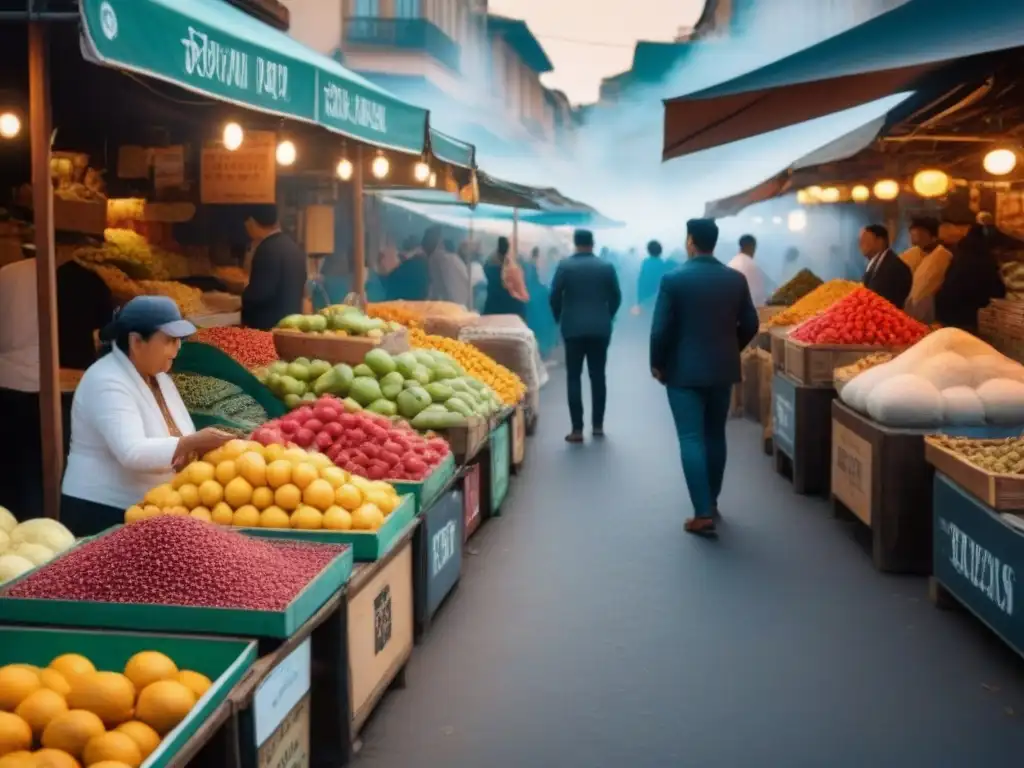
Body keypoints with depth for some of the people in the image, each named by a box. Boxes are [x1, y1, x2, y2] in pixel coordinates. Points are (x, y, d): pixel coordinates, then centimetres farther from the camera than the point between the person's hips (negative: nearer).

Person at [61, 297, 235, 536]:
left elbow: (176, 436, 10)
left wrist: (195, 449, -13)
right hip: (102, 513, -8)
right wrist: (191, 444, -38)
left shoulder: (158, 376, 8)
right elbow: (131, 452, -33)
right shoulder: (107, 383, -21)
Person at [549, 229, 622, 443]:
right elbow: (616, 297, 5)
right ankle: (598, 425, 13)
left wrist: (560, 319, 13)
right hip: (600, 328, 2)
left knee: (574, 378, 1)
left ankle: (577, 429, -5)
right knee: (598, 376, 9)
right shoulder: (607, 267, 1)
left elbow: (554, 297, -4)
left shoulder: (564, 266, -4)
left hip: (573, 328, -2)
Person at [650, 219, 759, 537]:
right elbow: (750, 325, 5)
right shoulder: (736, 279, 0)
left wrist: (657, 364, 2)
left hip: (684, 370, -4)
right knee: (715, 436, 16)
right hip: (723, 369, 4)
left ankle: (703, 513, -9)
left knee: (691, 439, -3)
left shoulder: (673, 279, -12)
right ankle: (711, 501, 26)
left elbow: (660, 329, -12)